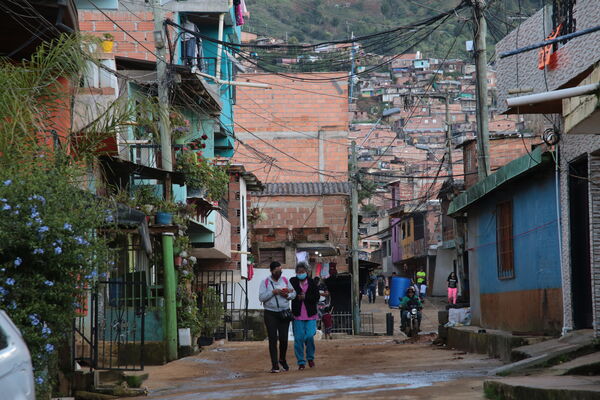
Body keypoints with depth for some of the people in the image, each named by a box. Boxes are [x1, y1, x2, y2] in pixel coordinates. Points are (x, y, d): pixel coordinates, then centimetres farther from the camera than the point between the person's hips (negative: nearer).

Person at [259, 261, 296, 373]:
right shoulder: (265, 282, 1)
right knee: (273, 339, -6)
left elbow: (293, 293, 11)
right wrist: (273, 292, -17)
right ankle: (275, 365, -4)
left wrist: (287, 295, -9)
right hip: (270, 313, -2)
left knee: (284, 339, 1)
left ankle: (282, 359, 26)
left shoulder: (285, 280, 9)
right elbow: (261, 297, -8)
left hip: (284, 312, 2)